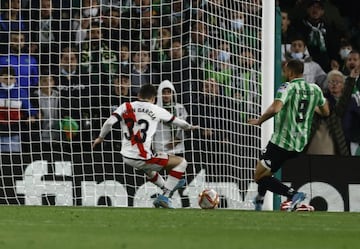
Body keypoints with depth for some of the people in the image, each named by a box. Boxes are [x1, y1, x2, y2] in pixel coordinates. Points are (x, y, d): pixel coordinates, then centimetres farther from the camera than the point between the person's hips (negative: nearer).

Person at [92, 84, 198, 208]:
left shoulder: (125, 107, 4)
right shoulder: (156, 109, -1)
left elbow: (109, 122, -8)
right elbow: (175, 121, 15)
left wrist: (100, 137, 9)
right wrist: (189, 127, 35)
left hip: (126, 157, 6)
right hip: (142, 158, -6)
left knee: (148, 167, 39)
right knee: (181, 162, 5)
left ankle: (166, 187, 59)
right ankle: (165, 197, 0)